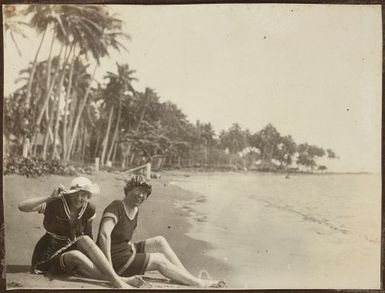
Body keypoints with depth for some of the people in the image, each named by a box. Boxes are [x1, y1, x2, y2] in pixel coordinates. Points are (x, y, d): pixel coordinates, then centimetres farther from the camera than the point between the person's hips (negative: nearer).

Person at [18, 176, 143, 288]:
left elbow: (88, 235, 5)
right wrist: (50, 197, -28)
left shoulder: (89, 210, -3)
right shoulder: (56, 204, -16)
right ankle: (116, 281, -39)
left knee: (85, 239, -29)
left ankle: (116, 278, -37)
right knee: (75, 255, -36)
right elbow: (22, 206, -24)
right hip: (52, 255, -4)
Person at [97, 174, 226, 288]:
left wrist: (132, 247, 1)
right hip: (115, 261, -9)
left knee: (160, 241, 0)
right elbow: (104, 235, -31)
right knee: (159, 260, -10)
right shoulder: (116, 207, -18)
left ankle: (189, 277, -1)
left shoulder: (134, 211, 10)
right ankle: (199, 284, -1)